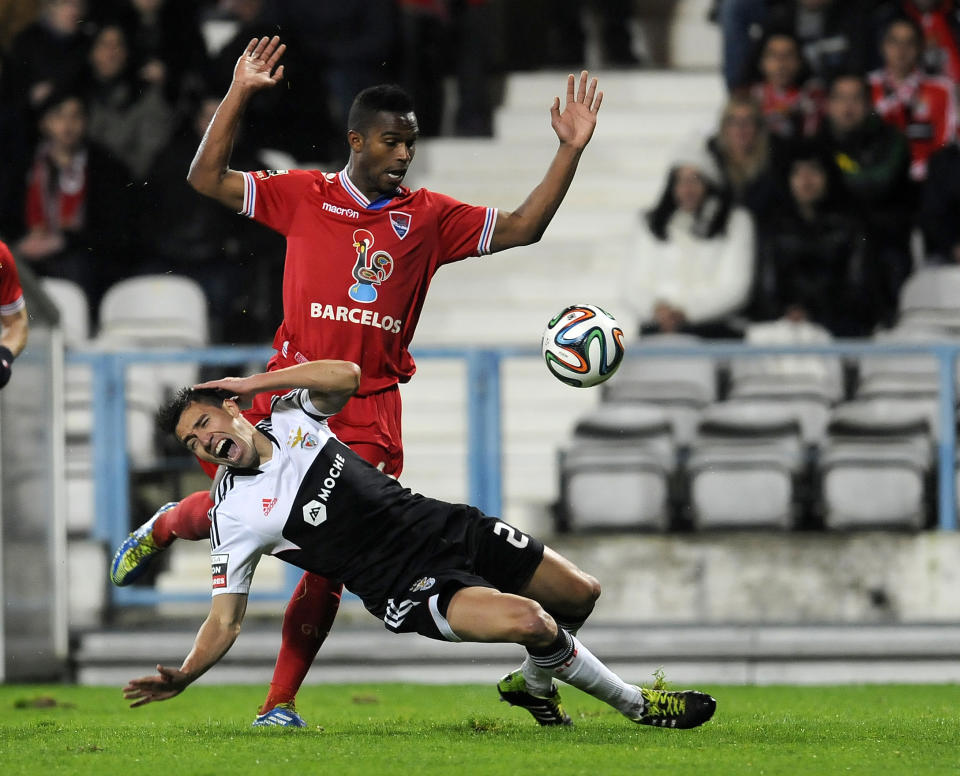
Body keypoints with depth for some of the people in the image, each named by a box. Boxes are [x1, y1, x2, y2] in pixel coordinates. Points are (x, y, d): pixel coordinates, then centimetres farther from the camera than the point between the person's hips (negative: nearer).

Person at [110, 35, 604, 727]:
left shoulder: (428, 218, 9)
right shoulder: (303, 196, 4)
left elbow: (522, 228, 9)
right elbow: (207, 178, 2)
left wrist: (571, 151, 0)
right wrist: (239, 96, -7)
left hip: (371, 412, 2)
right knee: (234, 513, 1)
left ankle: (280, 704, 6)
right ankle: (161, 529, 39)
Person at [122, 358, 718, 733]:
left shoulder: (289, 415, 4)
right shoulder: (234, 515, -8)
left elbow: (346, 376, -12)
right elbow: (225, 619, -8)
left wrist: (256, 383, -12)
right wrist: (182, 677, -24)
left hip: (441, 525, 6)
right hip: (406, 588, -6)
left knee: (581, 596, 8)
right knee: (530, 622, -27)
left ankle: (535, 684, 37)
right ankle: (635, 704, -6)